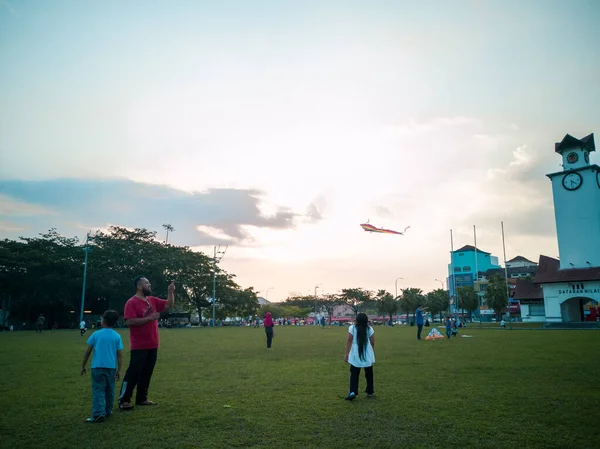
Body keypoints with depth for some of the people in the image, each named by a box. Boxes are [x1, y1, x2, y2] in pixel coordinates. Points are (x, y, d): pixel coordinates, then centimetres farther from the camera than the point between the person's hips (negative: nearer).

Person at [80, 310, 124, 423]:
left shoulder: (96, 334, -3)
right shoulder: (117, 336, 1)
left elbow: (87, 352, 0)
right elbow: (119, 355, 0)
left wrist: (83, 366, 11)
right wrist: (119, 370, 6)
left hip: (97, 367, -2)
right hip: (111, 367, 2)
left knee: (98, 390, -3)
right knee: (109, 390, 16)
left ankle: (98, 414, -14)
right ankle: (107, 411, 27)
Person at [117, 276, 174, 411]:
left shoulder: (153, 300, 10)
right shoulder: (131, 302, -13)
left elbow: (168, 305, 13)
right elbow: (129, 322, -22)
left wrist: (171, 292, -2)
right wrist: (149, 318, -23)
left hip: (152, 345, 8)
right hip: (139, 346, -7)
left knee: (147, 373, 12)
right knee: (133, 372, -3)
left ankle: (142, 398, 22)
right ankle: (123, 400, 6)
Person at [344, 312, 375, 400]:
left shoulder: (352, 328, -4)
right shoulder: (370, 329, -1)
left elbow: (349, 341, -7)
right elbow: (372, 343, 2)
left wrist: (346, 354, -3)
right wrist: (372, 353, 17)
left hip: (356, 355, -1)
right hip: (368, 355, 2)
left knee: (354, 374, 3)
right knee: (369, 374, 16)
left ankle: (353, 392, -9)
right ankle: (370, 391, 25)